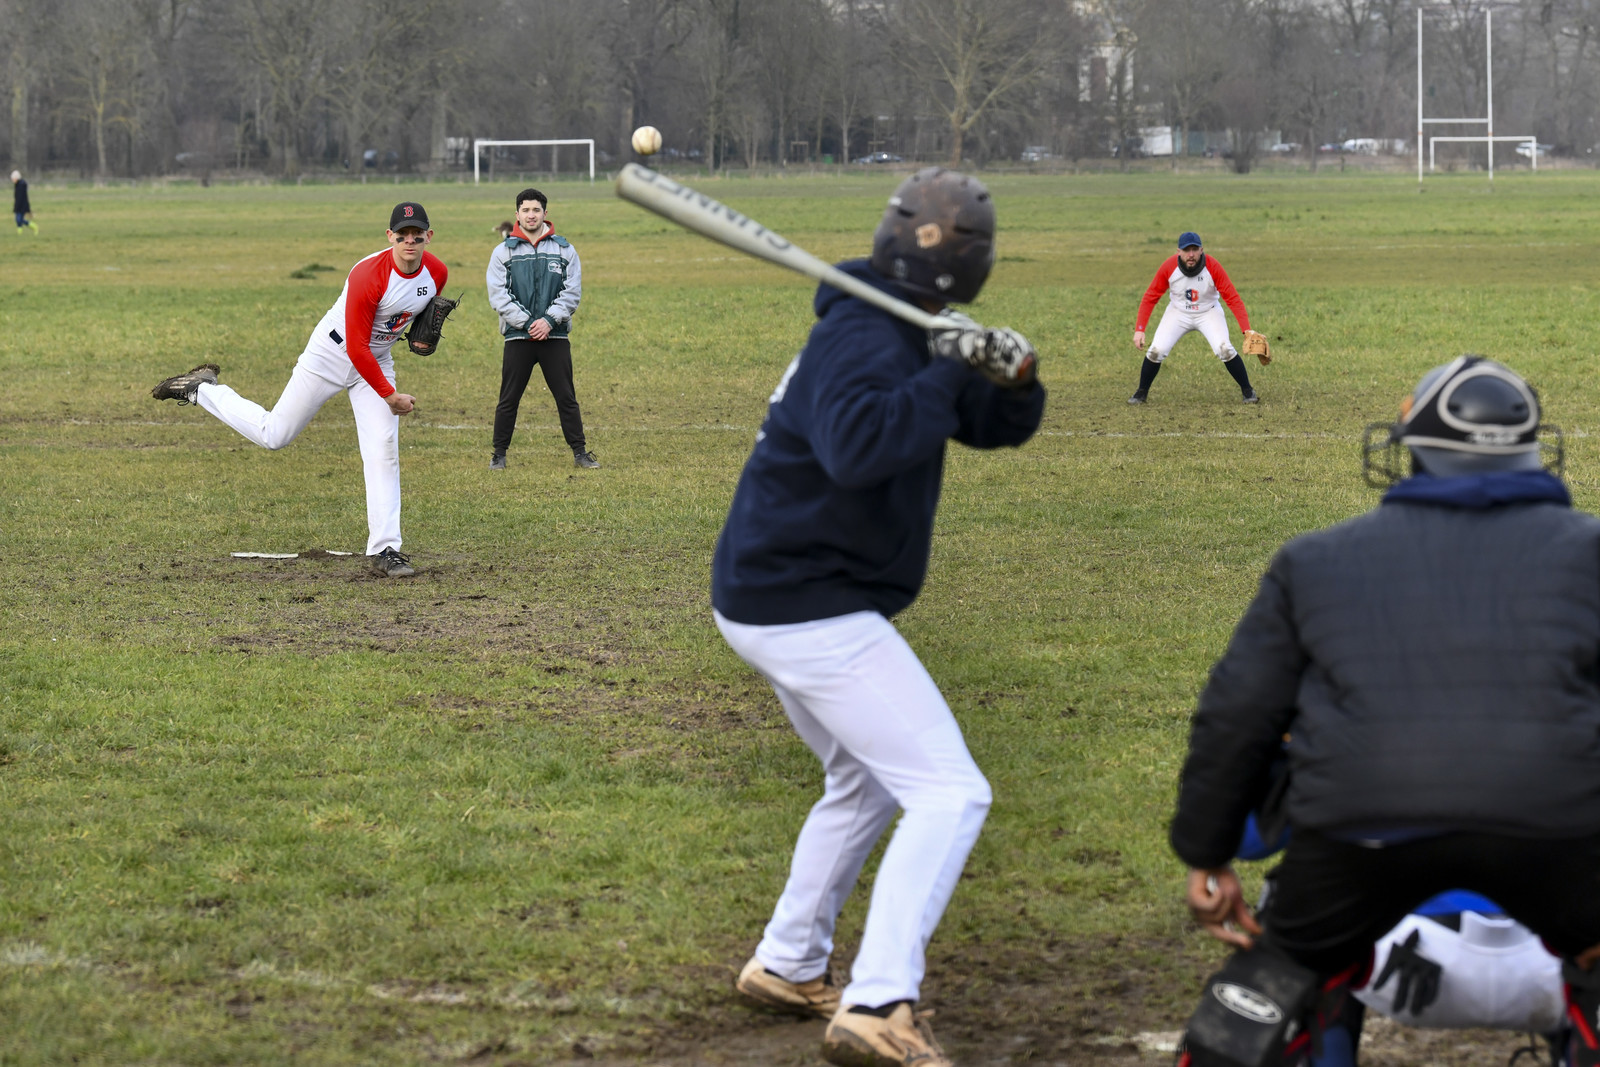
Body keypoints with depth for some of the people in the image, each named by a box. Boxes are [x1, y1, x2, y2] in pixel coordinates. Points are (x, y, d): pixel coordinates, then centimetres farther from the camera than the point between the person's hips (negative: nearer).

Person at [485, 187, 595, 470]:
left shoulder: (564, 250, 7)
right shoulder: (503, 252, 4)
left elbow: (572, 292, 2)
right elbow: (498, 295, -3)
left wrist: (549, 320, -12)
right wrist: (527, 323, -13)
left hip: (555, 336, 0)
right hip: (518, 337, 0)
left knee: (566, 398, 3)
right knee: (508, 399, 3)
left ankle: (579, 452, 9)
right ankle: (499, 454, 11)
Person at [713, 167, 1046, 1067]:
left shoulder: (909, 334, 13)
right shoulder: (865, 339, -19)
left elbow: (998, 425, 13)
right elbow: (858, 446, -39)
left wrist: (1014, 373, -8)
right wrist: (947, 375, -31)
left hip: (777, 602, 11)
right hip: (811, 612, -11)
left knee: (867, 784, 30)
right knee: (950, 793, -14)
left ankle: (787, 967, 37)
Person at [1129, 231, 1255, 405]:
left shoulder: (1213, 267, -25)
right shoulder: (1168, 267, -22)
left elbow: (1233, 299, -23)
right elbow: (1150, 298, -13)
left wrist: (1247, 330, -33)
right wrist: (1139, 330, -20)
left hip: (1209, 313, -1)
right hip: (1178, 312, 1)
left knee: (1224, 349, -21)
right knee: (1157, 350, -13)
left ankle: (1247, 391, -1)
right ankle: (1141, 392, 11)